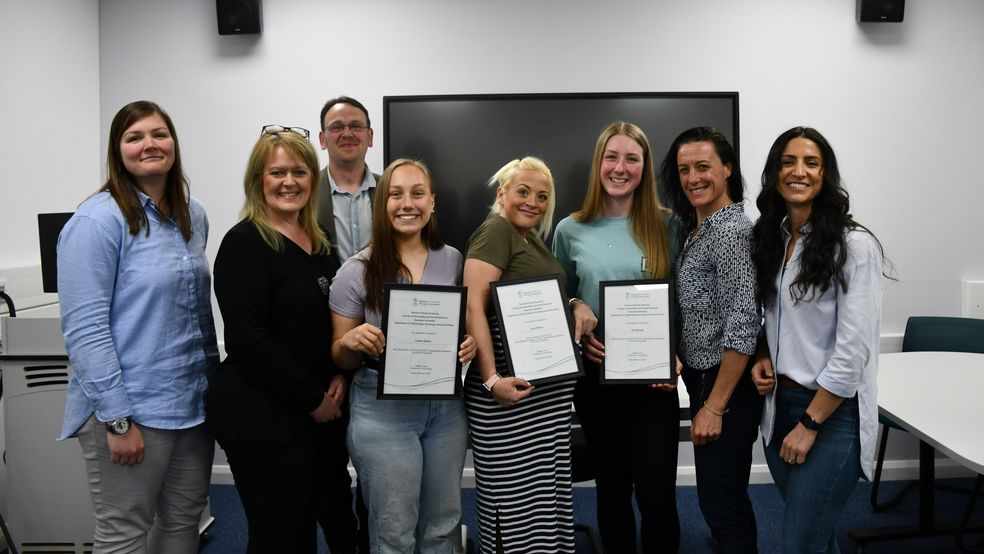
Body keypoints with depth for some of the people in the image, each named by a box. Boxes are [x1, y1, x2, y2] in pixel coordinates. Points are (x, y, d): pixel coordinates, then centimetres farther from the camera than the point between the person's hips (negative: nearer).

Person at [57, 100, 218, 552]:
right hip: (132, 407, -7)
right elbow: (84, 328, -17)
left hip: (194, 403, 7)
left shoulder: (192, 215, 9)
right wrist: (117, 419, -19)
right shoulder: (98, 220, -13)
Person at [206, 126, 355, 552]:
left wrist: (339, 378, 0)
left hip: (323, 412, 7)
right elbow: (248, 339, -18)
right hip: (263, 417, -7)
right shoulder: (244, 244, -11)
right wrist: (312, 400, -14)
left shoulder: (318, 242, 10)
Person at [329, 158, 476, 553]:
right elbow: (341, 359, -1)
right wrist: (351, 341, -23)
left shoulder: (452, 260, 2)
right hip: (384, 410, -3)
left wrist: (470, 343, -7)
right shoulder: (357, 271, -7)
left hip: (446, 405, 3)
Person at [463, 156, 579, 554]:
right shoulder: (496, 230, -11)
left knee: (545, 487, 16)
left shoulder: (535, 238, 15)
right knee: (514, 490, -1)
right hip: (510, 384, -9)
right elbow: (473, 307, -21)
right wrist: (492, 379, -28)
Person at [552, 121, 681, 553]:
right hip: (595, 376, 1)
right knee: (612, 488, 13)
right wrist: (578, 328, -8)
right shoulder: (570, 231, 3)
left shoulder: (665, 226, 1)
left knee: (657, 494, -2)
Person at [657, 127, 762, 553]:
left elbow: (742, 327, -23)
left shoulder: (731, 230, -18)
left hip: (725, 384, -10)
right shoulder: (696, 229, 12)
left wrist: (715, 406, -22)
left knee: (721, 504, -1)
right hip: (701, 377, 10)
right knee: (725, 498, 21)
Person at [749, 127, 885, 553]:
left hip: (832, 412, -6)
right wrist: (763, 357, -1)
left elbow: (853, 349, -16)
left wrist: (810, 424, -14)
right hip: (778, 402, 6)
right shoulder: (770, 239, 8)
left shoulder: (854, 245, -13)